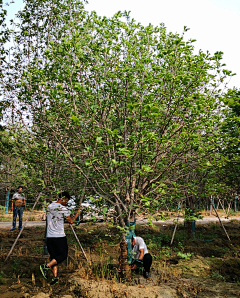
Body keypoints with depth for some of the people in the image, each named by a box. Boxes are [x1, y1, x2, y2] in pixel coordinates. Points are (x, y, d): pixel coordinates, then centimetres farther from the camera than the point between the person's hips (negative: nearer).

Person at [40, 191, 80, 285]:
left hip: (49, 236, 6)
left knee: (53, 256, 13)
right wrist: (76, 215, 14)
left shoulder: (49, 207, 8)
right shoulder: (63, 209, -11)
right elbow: (70, 221, -4)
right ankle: (46, 266, -8)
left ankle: (55, 277, 9)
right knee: (63, 255, 8)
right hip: (60, 236, -6)